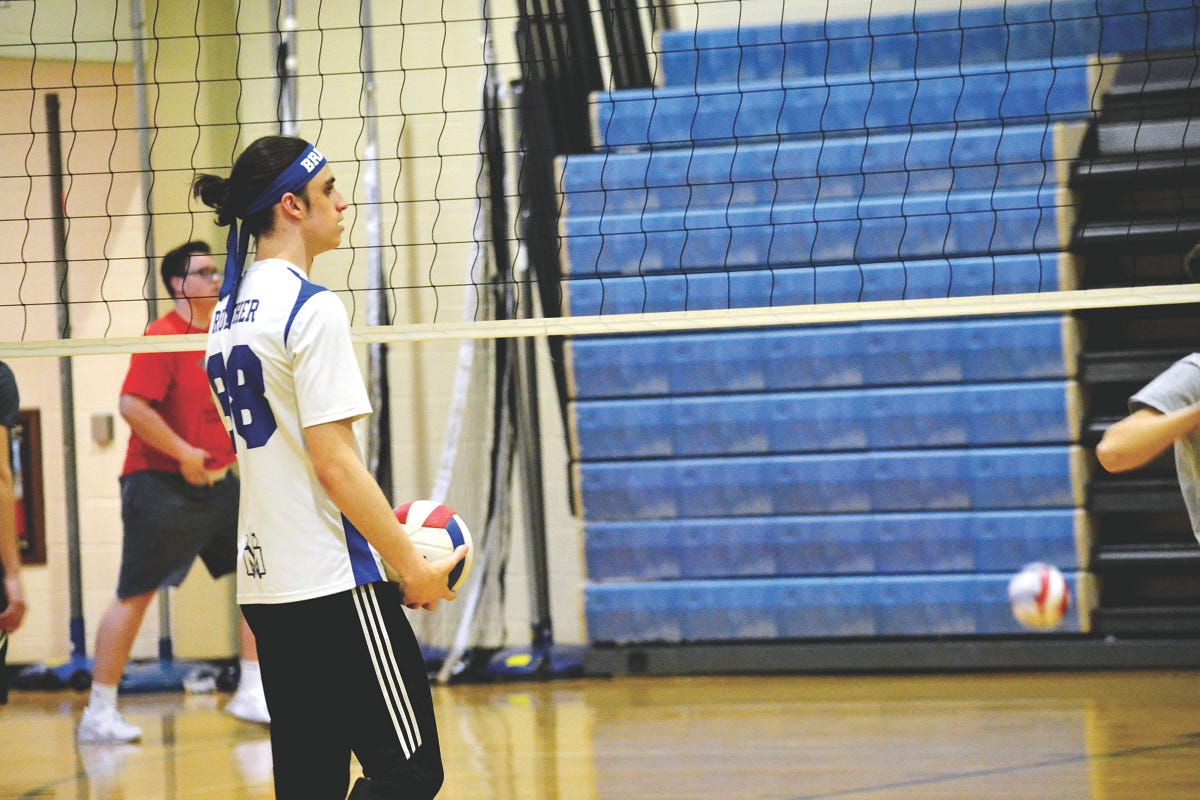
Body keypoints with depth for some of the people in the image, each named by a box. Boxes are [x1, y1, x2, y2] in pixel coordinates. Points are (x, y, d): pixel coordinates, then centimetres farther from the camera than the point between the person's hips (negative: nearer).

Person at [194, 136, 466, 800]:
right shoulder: (310, 308, -14)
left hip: (264, 583, 9)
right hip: (332, 584, -9)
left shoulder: (229, 309, 13)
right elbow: (334, 463, -18)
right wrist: (414, 568, -12)